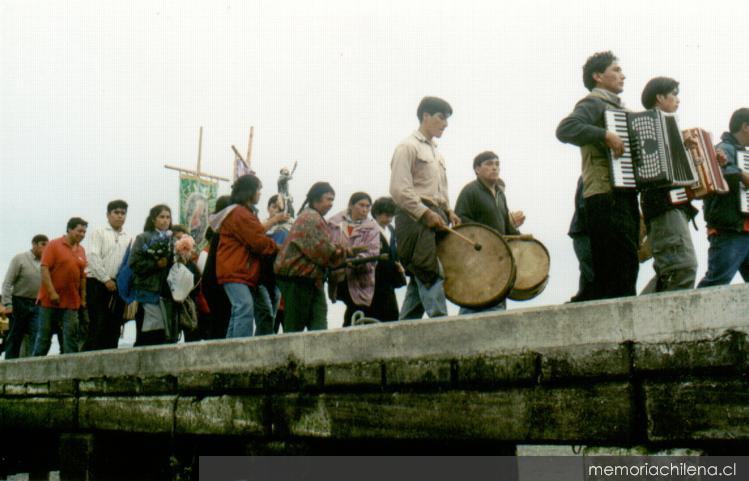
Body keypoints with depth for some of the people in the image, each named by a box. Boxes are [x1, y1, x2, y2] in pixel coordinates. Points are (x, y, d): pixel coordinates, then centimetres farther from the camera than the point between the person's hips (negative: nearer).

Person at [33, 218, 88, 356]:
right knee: (44, 335, 5)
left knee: (71, 337, -2)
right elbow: (44, 269, -10)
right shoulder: (54, 245, -3)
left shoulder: (81, 250, 10)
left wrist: (83, 298, 7)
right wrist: (52, 293, -17)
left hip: (72, 302, 4)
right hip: (50, 300, -4)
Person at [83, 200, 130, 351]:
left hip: (118, 286, 4)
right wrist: (106, 279, -12)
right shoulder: (99, 233, 2)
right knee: (97, 325, -8)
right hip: (98, 283, -4)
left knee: (114, 326, 6)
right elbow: (93, 257, -7)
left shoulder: (128, 238, 13)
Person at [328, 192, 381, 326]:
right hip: (339, 279, 1)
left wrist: (356, 261, -27)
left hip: (360, 282, -1)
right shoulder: (335, 223, 7)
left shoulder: (371, 228, 4)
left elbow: (372, 252, -8)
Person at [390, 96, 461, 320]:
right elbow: (399, 190, -14)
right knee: (431, 274, -16)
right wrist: (426, 214, -18)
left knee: (420, 280, 7)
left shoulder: (436, 153, 25)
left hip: (435, 219, 9)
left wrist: (449, 213, 10)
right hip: (416, 220, -9)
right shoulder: (408, 147, -3)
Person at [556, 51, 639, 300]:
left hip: (624, 197, 10)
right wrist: (605, 134, -25)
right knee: (618, 272, -15)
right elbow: (565, 128, -21)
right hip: (606, 198, -10)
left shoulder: (618, 108, 26)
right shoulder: (594, 103, -2)